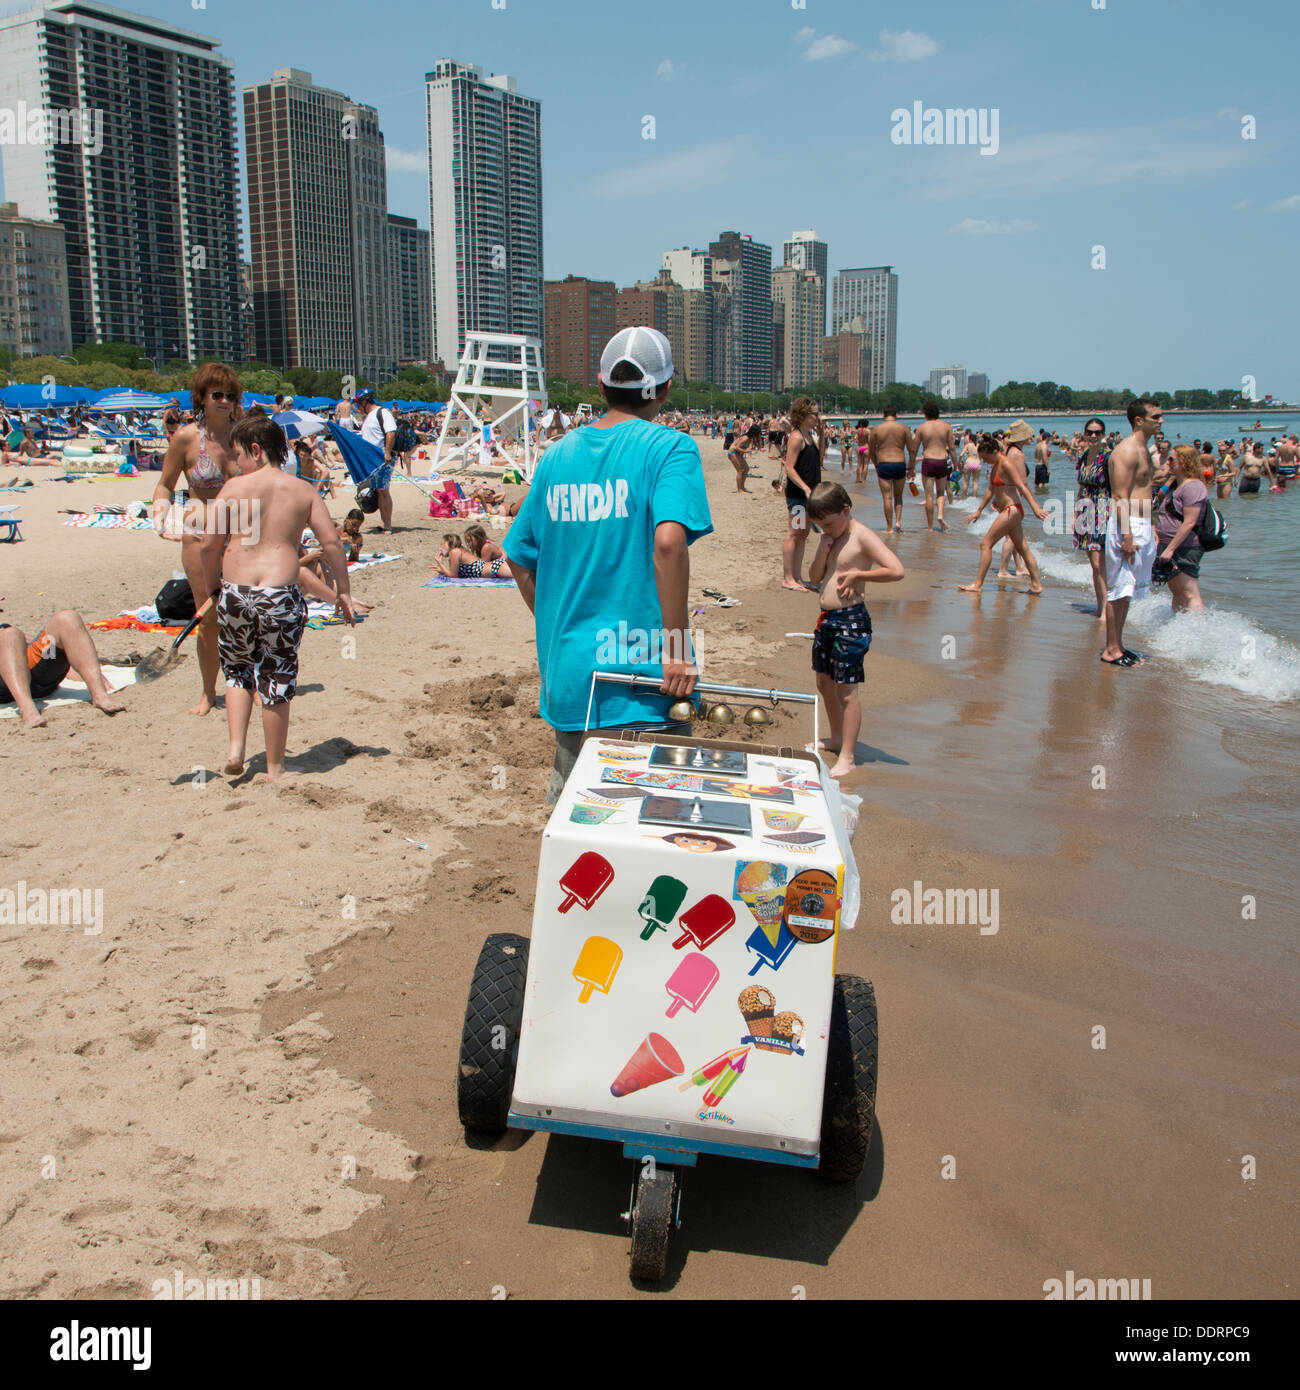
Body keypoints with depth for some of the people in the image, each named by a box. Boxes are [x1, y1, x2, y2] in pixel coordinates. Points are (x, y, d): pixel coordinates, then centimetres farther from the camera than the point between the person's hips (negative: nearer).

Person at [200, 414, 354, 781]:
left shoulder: (234, 487, 0)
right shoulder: (303, 490, 3)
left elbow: (209, 543, 0)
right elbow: (331, 541, -1)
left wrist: (211, 586, 15)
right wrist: (343, 590, 8)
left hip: (234, 594, 0)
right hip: (281, 595, 0)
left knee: (237, 671, 22)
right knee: (276, 680, 9)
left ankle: (236, 749, 11)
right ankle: (275, 768, 18)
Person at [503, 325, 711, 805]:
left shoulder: (557, 454, 8)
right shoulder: (668, 447, -8)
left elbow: (518, 558, 12)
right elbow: (668, 541, -24)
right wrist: (675, 645, -18)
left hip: (566, 672, 5)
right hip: (643, 675, -5)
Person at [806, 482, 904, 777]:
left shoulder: (862, 536, -14)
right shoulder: (831, 538, 10)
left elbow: (896, 570, -24)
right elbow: (815, 577, 11)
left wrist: (856, 575, -19)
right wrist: (822, 551, -6)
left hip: (851, 620, -9)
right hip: (826, 618, 9)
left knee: (846, 689, -5)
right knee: (824, 681, 20)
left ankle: (847, 757, 2)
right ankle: (837, 738, 38)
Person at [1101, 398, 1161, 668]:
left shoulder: (1143, 450, 17)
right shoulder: (1126, 451, -15)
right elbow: (1121, 497, -20)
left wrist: (1149, 529, 23)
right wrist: (1126, 535, -24)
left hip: (1141, 525, 10)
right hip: (1127, 525, -10)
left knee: (1127, 590, 14)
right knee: (1119, 590, -5)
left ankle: (1117, 644, 21)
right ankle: (1111, 650, 0)